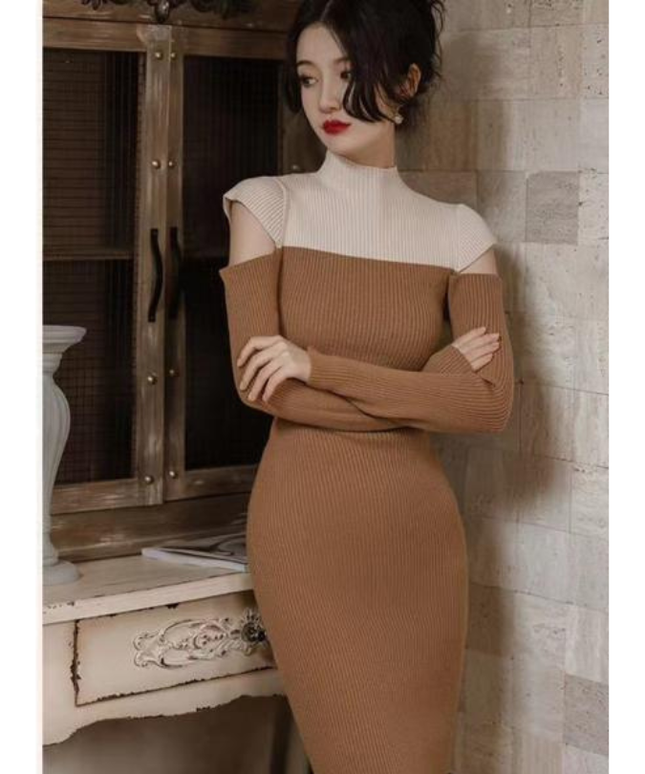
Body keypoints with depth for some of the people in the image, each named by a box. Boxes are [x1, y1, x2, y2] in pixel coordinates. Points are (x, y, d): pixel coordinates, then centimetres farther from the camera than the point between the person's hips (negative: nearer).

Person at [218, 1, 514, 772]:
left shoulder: (458, 232, 3)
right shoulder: (267, 205, -1)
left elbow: (492, 402, -9)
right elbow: (260, 382, -10)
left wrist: (319, 366, -14)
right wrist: (422, 392, -9)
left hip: (419, 529, 2)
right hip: (305, 525, -2)